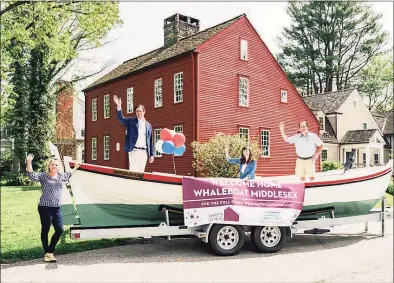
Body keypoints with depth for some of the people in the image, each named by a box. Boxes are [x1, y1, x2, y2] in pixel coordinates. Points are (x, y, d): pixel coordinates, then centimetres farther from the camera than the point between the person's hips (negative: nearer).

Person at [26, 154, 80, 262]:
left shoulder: (61, 176, 13)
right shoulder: (43, 176, -4)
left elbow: (67, 176, 35)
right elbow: (32, 176, -20)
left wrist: (75, 168, 40)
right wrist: (29, 162, -30)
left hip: (57, 208, 6)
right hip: (45, 207, -6)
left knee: (60, 230, 2)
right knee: (45, 230, 3)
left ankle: (50, 252, 18)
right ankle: (47, 253, 16)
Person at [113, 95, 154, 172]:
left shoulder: (148, 125, 13)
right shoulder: (131, 121, 6)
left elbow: (150, 141, 13)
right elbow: (120, 118, -10)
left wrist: (151, 154, 8)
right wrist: (119, 106, -28)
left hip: (144, 152, 3)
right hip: (134, 151, -3)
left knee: (141, 172, 6)